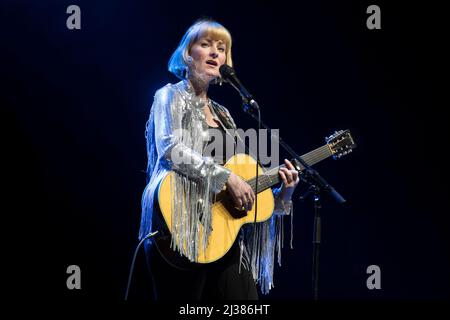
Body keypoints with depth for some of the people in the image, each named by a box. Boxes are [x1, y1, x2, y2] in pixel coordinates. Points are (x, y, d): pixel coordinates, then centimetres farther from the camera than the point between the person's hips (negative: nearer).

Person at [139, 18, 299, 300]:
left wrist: (281, 192, 6)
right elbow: (170, 151, -14)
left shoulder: (221, 114, 24)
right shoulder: (171, 96, 4)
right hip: (182, 226, -7)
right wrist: (226, 176, -18)